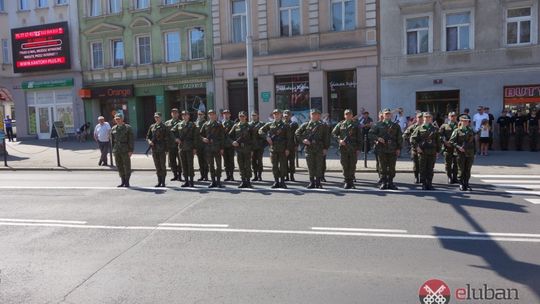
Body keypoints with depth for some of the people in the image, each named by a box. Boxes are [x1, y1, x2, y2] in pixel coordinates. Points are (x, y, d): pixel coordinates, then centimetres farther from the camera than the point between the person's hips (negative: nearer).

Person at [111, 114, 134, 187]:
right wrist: (113, 150, 11)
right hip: (116, 150, 4)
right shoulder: (113, 129, 11)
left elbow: (131, 140, -6)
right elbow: (112, 140, 16)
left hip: (125, 150, -4)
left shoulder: (128, 128, -2)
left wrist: (131, 150, -12)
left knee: (127, 166, 1)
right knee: (119, 166, 7)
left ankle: (127, 182, 10)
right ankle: (123, 181, 17)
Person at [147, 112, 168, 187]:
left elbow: (167, 138, -4)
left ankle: (163, 182, 5)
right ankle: (159, 181, 16)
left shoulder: (164, 127, -1)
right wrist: (149, 141, -7)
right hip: (154, 149, 5)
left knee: (163, 166, -1)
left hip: (162, 149, -5)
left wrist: (166, 149, -10)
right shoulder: (152, 126, 12)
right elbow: (148, 136, 17)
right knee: (157, 166, 9)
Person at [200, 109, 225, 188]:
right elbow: (201, 134, 15)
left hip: (217, 148, -3)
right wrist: (203, 138, -7)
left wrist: (222, 148, -6)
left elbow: (222, 137, 0)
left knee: (218, 165, 0)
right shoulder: (205, 125, 11)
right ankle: (213, 181, 14)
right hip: (208, 148, 3)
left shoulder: (219, 125, 3)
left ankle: (218, 181, 7)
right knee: (210, 165, 7)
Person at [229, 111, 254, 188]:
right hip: (238, 149, 2)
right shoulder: (235, 126, 9)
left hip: (247, 149, -2)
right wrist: (232, 142, -9)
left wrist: (252, 149, -3)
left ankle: (248, 181, 8)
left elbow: (252, 138, 4)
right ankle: (243, 181, 12)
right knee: (241, 165, 5)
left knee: (247, 165, 0)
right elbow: (230, 136, 10)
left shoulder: (249, 127, 4)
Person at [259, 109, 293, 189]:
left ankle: (282, 182, 9)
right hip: (273, 148, 2)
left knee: (283, 166, 0)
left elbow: (289, 138, 1)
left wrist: (287, 149, -7)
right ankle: (276, 182, 14)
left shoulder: (285, 126, 4)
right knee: (274, 166, 6)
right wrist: (267, 137, -7)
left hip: (283, 149, -2)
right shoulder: (269, 125, 9)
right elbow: (260, 131, 10)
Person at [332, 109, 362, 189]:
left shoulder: (355, 124, 7)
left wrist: (358, 148, -3)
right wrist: (339, 140, -6)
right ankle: (346, 181, 11)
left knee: (352, 165, 2)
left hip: (353, 148, 0)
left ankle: (351, 181, 13)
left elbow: (359, 137, 4)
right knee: (345, 165, 3)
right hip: (343, 147, 1)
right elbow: (333, 133, 10)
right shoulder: (340, 124, 9)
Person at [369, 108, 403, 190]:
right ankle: (383, 183, 9)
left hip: (393, 150, 2)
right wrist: (377, 138, -13)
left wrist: (399, 148, 3)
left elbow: (399, 138, 11)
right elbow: (371, 134, 3)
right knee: (383, 167, 2)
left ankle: (390, 183, 13)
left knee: (392, 167, 4)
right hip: (382, 149, -1)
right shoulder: (378, 125, 7)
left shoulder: (396, 126, 12)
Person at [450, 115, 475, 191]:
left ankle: (466, 184, 14)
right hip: (460, 153, -4)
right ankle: (461, 184, 8)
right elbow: (451, 141, -5)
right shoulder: (457, 131, 1)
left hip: (470, 154, 4)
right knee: (461, 169, 0)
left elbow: (474, 142, 17)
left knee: (468, 170, 5)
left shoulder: (471, 131, 14)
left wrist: (474, 153, 12)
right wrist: (458, 147, -19)